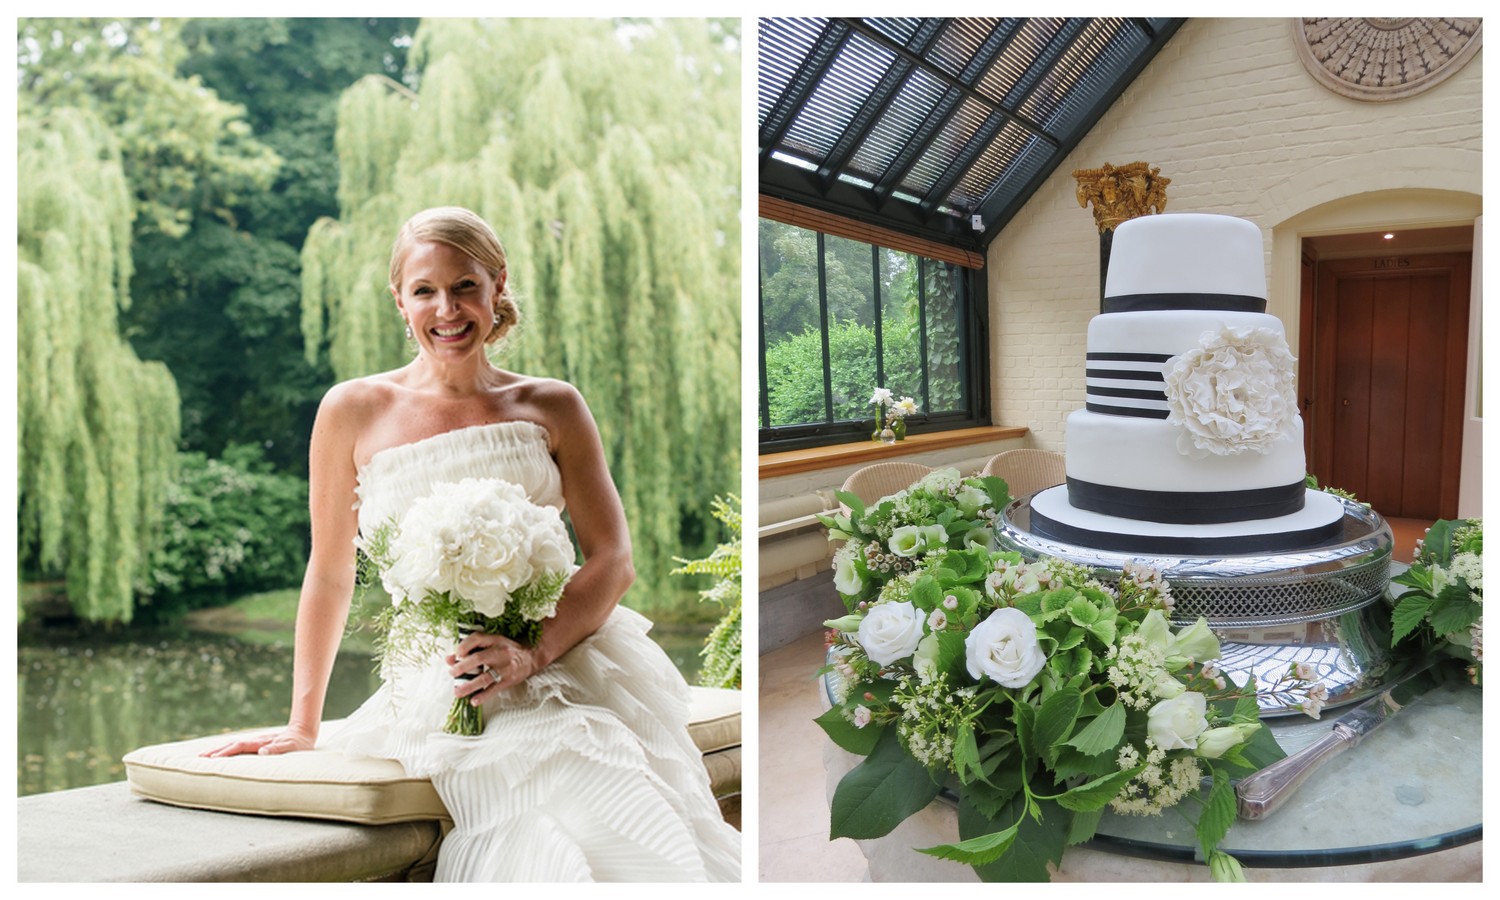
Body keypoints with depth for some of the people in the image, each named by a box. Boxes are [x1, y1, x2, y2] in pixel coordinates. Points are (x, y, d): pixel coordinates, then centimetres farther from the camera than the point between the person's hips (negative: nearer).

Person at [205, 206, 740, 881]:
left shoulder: (552, 408, 7)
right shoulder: (355, 411, 5)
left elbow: (613, 559, 1)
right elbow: (330, 576, 13)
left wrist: (534, 654, -16)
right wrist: (302, 725, 16)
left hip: (571, 665, 1)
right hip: (440, 692, -1)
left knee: (651, 830, -26)